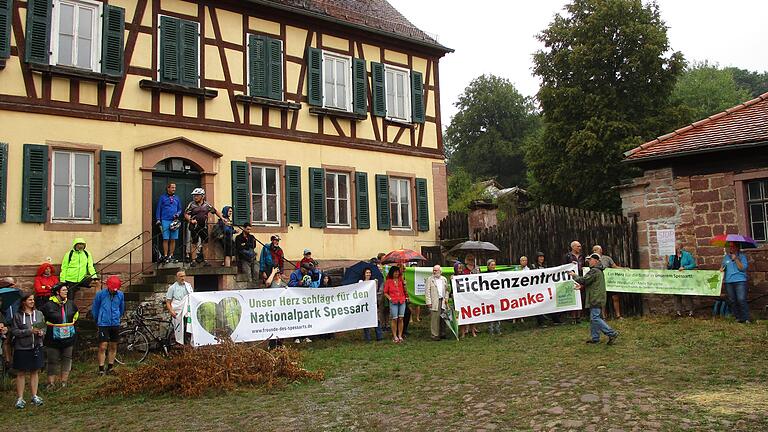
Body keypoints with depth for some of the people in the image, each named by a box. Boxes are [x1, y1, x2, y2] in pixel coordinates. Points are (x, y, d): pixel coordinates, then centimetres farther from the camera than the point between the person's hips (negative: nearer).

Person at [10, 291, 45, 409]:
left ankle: (34, 396, 19)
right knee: (21, 373, 4)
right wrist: (30, 331, -19)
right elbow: (14, 331, -9)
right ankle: (20, 398, 12)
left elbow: (44, 328, 12)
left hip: (36, 347, 3)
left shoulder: (39, 313, 6)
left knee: (35, 371, 9)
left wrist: (41, 332, -9)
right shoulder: (17, 315, -5)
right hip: (22, 347, -3)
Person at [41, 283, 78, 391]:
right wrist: (47, 325, 5)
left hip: (68, 337, 4)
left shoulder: (71, 303, 1)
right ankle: (51, 383, 11)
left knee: (67, 359, 8)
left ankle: (64, 382, 17)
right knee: (53, 361, 4)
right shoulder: (49, 305, -11)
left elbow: (76, 313, 22)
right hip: (53, 338, -4)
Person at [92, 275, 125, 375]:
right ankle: (101, 369, 1)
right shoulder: (100, 294, -6)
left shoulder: (120, 295, 2)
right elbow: (94, 308, 8)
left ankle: (110, 368, 19)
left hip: (115, 325, 3)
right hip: (103, 325, -3)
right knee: (103, 347, -6)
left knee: (113, 347, 8)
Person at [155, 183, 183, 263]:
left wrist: (178, 214, -3)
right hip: (165, 220, -3)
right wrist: (158, 219, -3)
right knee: (166, 239, -5)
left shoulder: (177, 198, 14)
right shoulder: (162, 197, 6)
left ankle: (171, 256, 9)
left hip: (174, 221, 3)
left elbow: (180, 209, 18)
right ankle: (165, 256, -2)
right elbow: (158, 209, 6)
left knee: (173, 240, 3)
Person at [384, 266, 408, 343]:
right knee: (394, 319, -5)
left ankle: (400, 336, 8)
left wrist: (404, 284, 1)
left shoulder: (401, 280, 12)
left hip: (402, 302, 3)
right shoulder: (388, 282, 4)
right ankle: (395, 336, 2)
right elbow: (385, 293, 6)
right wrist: (389, 298, -6)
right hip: (393, 302, -3)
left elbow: (404, 290, 16)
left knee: (401, 319, 0)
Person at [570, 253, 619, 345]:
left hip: (596, 299, -11)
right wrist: (581, 287, 17)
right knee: (593, 318, 12)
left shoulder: (594, 271, -16)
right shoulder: (599, 271, 20)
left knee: (595, 318, -11)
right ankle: (595, 338, 15)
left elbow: (584, 280, -18)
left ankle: (612, 333, -9)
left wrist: (574, 276, -3)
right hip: (597, 299, 11)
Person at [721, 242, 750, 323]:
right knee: (732, 301, 5)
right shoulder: (726, 257, 15)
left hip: (740, 281, -5)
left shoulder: (742, 256, 2)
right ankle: (738, 317, 12)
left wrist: (735, 259, -14)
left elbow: (743, 268, -9)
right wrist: (721, 268, 4)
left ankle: (746, 318, -7)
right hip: (728, 282, 5)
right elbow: (723, 265, 26)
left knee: (741, 300, -13)